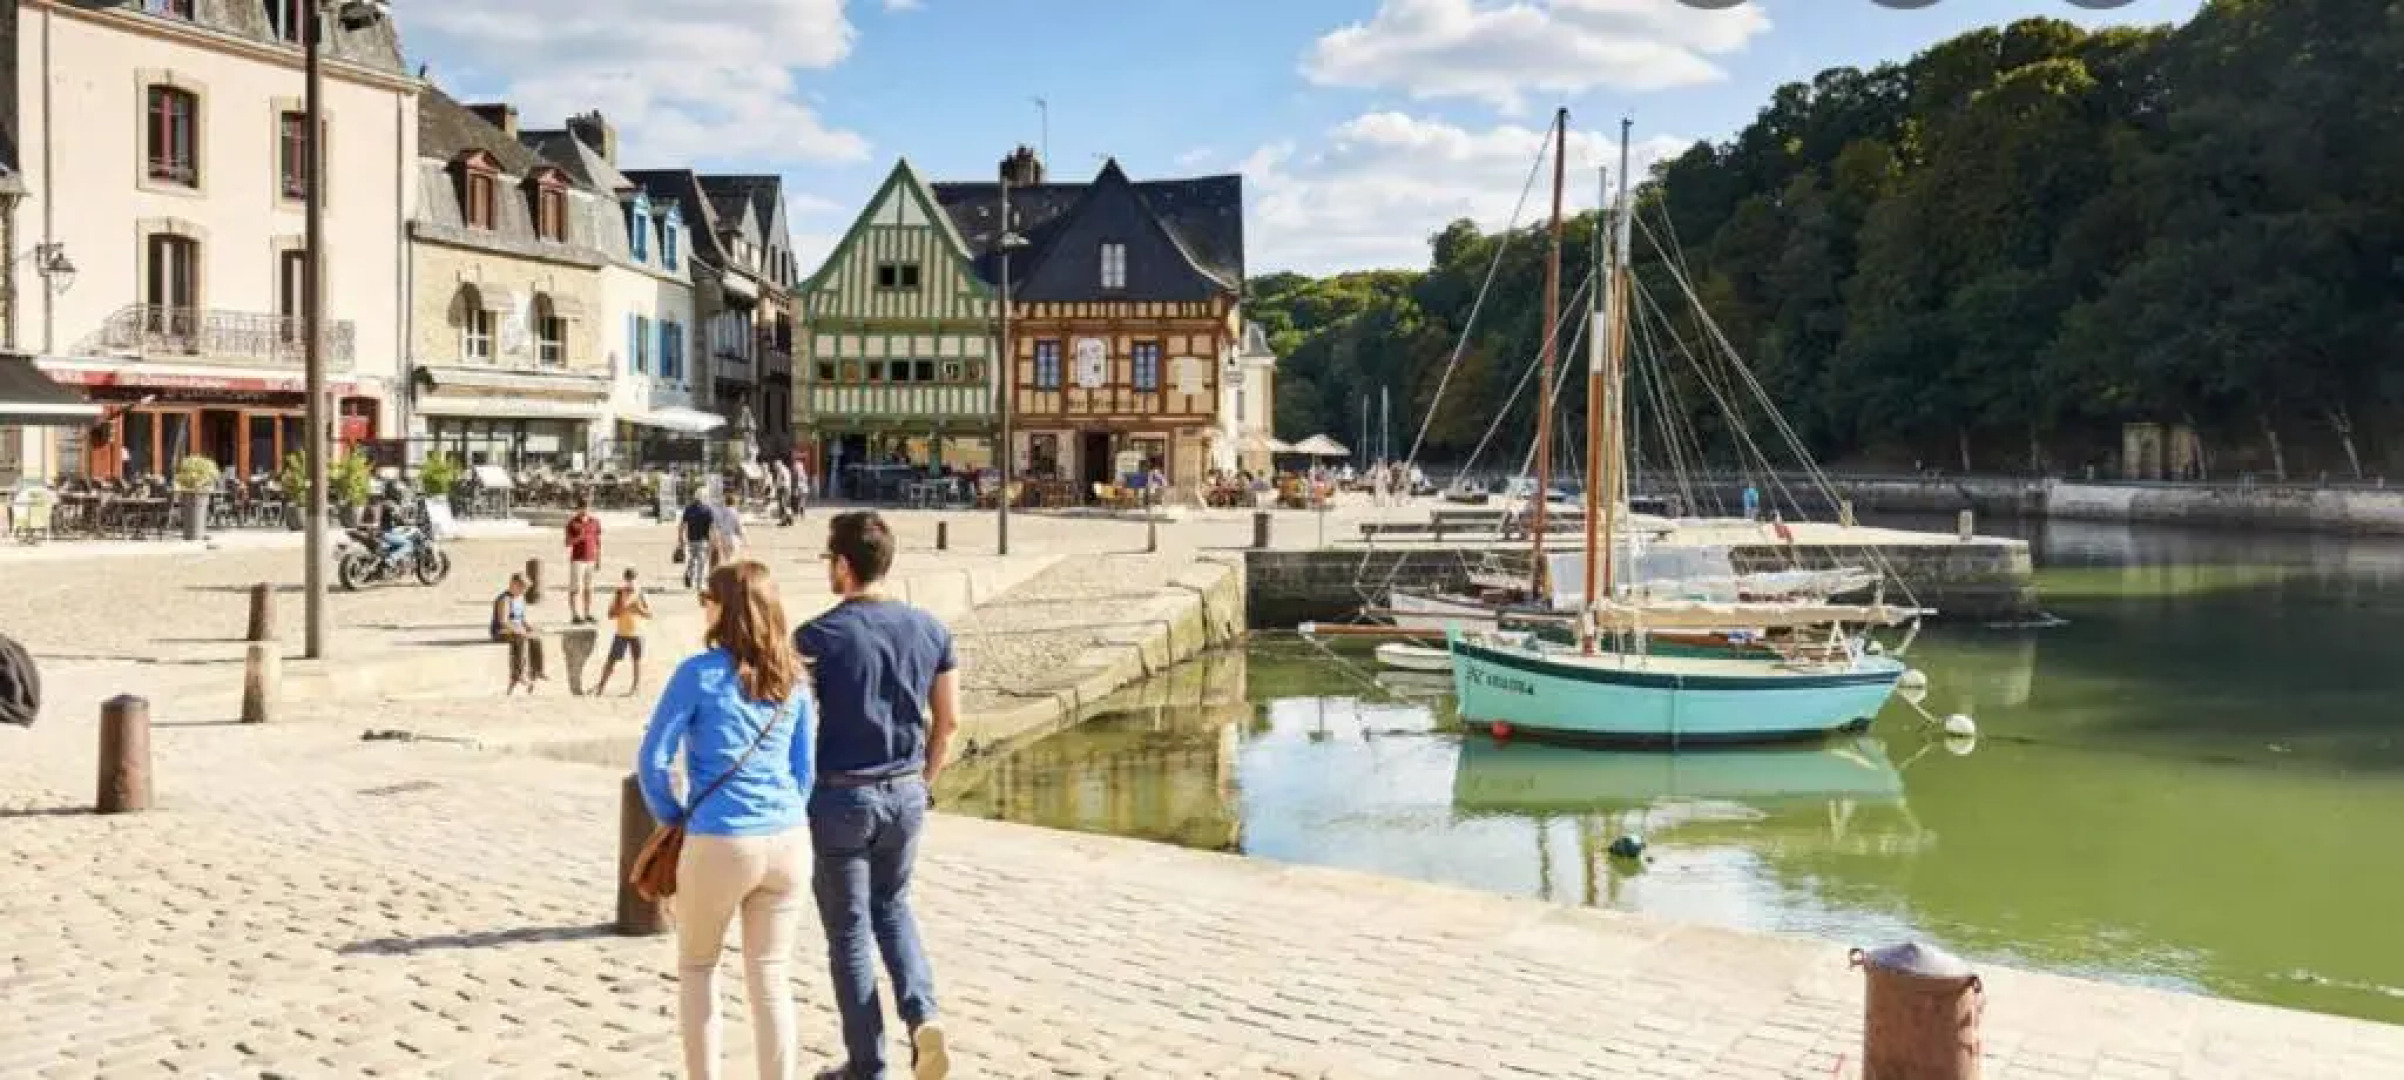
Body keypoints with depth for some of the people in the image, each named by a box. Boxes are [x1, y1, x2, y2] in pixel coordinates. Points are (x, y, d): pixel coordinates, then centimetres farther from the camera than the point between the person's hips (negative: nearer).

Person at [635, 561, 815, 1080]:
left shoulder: (699, 674, -8)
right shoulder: (791, 678, 7)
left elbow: (653, 760, -7)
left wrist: (674, 819, 7)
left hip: (719, 844, -4)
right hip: (788, 843, 4)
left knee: (697, 967, 18)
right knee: (770, 978, 10)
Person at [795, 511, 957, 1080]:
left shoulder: (816, 638, -14)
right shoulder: (930, 629, 0)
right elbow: (948, 720, 6)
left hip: (840, 798, -4)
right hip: (905, 796, 4)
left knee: (850, 931, 10)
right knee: (892, 909, 25)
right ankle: (922, 1014, 3)